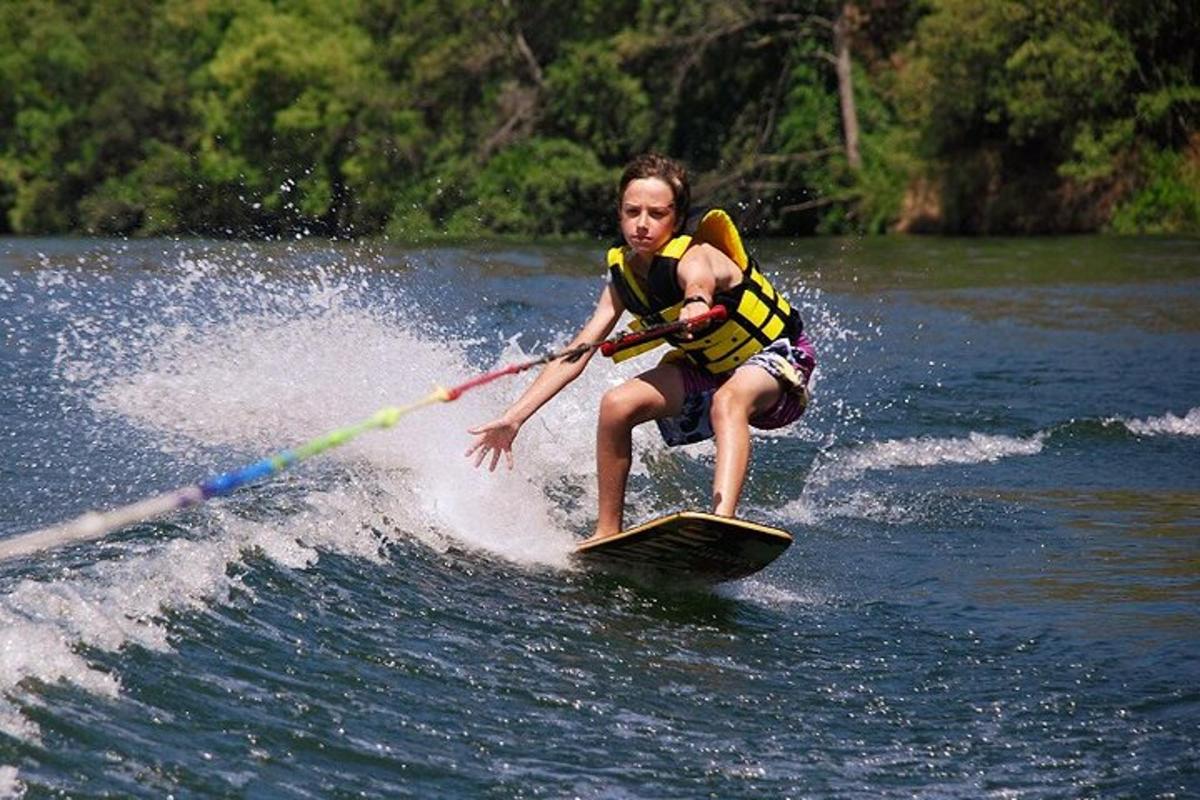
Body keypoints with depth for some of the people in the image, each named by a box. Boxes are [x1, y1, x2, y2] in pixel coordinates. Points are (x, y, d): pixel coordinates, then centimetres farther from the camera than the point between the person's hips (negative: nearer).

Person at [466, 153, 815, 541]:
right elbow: (576, 353, -8)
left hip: (779, 356, -7)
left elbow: (699, 280, -54)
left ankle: (722, 522, -58)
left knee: (728, 400, -39)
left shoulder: (695, 257, -28)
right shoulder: (625, 276, -8)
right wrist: (514, 417, -14)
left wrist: (697, 304, -80)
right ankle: (607, 531, -1)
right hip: (709, 370, 7)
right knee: (617, 405, -13)